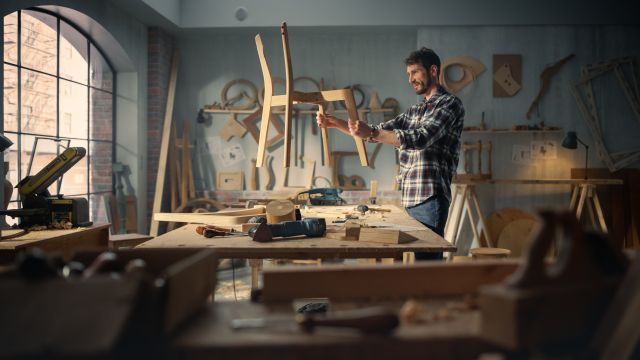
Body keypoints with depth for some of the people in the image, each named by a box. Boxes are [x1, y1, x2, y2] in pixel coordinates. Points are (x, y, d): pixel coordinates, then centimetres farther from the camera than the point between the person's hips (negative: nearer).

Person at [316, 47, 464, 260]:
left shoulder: (450, 104, -4)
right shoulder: (415, 111, 22)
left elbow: (421, 138, -18)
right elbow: (381, 132, 22)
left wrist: (371, 133, -27)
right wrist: (336, 123, 11)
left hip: (430, 197, -7)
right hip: (409, 199, 7)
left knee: (427, 259, -8)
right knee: (420, 257, 8)